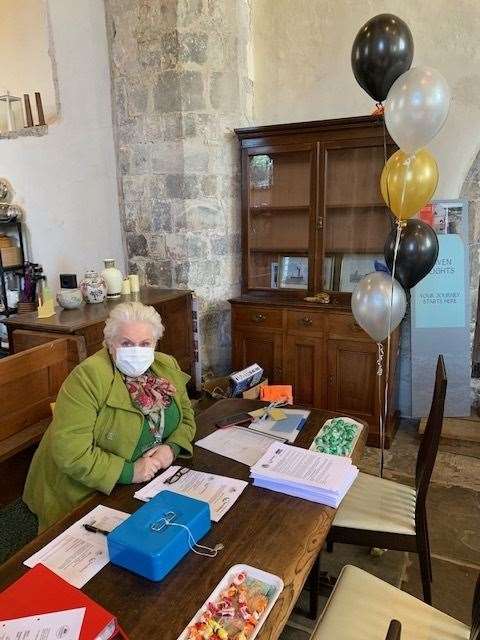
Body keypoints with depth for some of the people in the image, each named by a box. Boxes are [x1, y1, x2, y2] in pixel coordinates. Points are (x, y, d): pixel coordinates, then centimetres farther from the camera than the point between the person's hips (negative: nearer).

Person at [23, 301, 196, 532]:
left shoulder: (168, 367, -2)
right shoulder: (87, 377, -22)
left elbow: (186, 417, 9)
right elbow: (69, 452, -26)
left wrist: (172, 448, -11)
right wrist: (129, 472, -24)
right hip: (83, 493, -5)